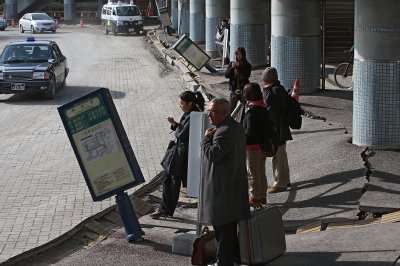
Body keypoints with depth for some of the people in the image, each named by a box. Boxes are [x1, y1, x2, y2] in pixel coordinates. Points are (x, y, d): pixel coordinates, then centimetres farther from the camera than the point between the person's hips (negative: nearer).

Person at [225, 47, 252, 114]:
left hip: (243, 91, -2)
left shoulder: (247, 66, -4)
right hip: (234, 91, 2)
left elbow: (245, 77, -16)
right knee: (230, 110, 0)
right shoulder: (231, 64, 4)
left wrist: (239, 67, -19)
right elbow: (226, 75, -3)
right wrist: (232, 67, -17)